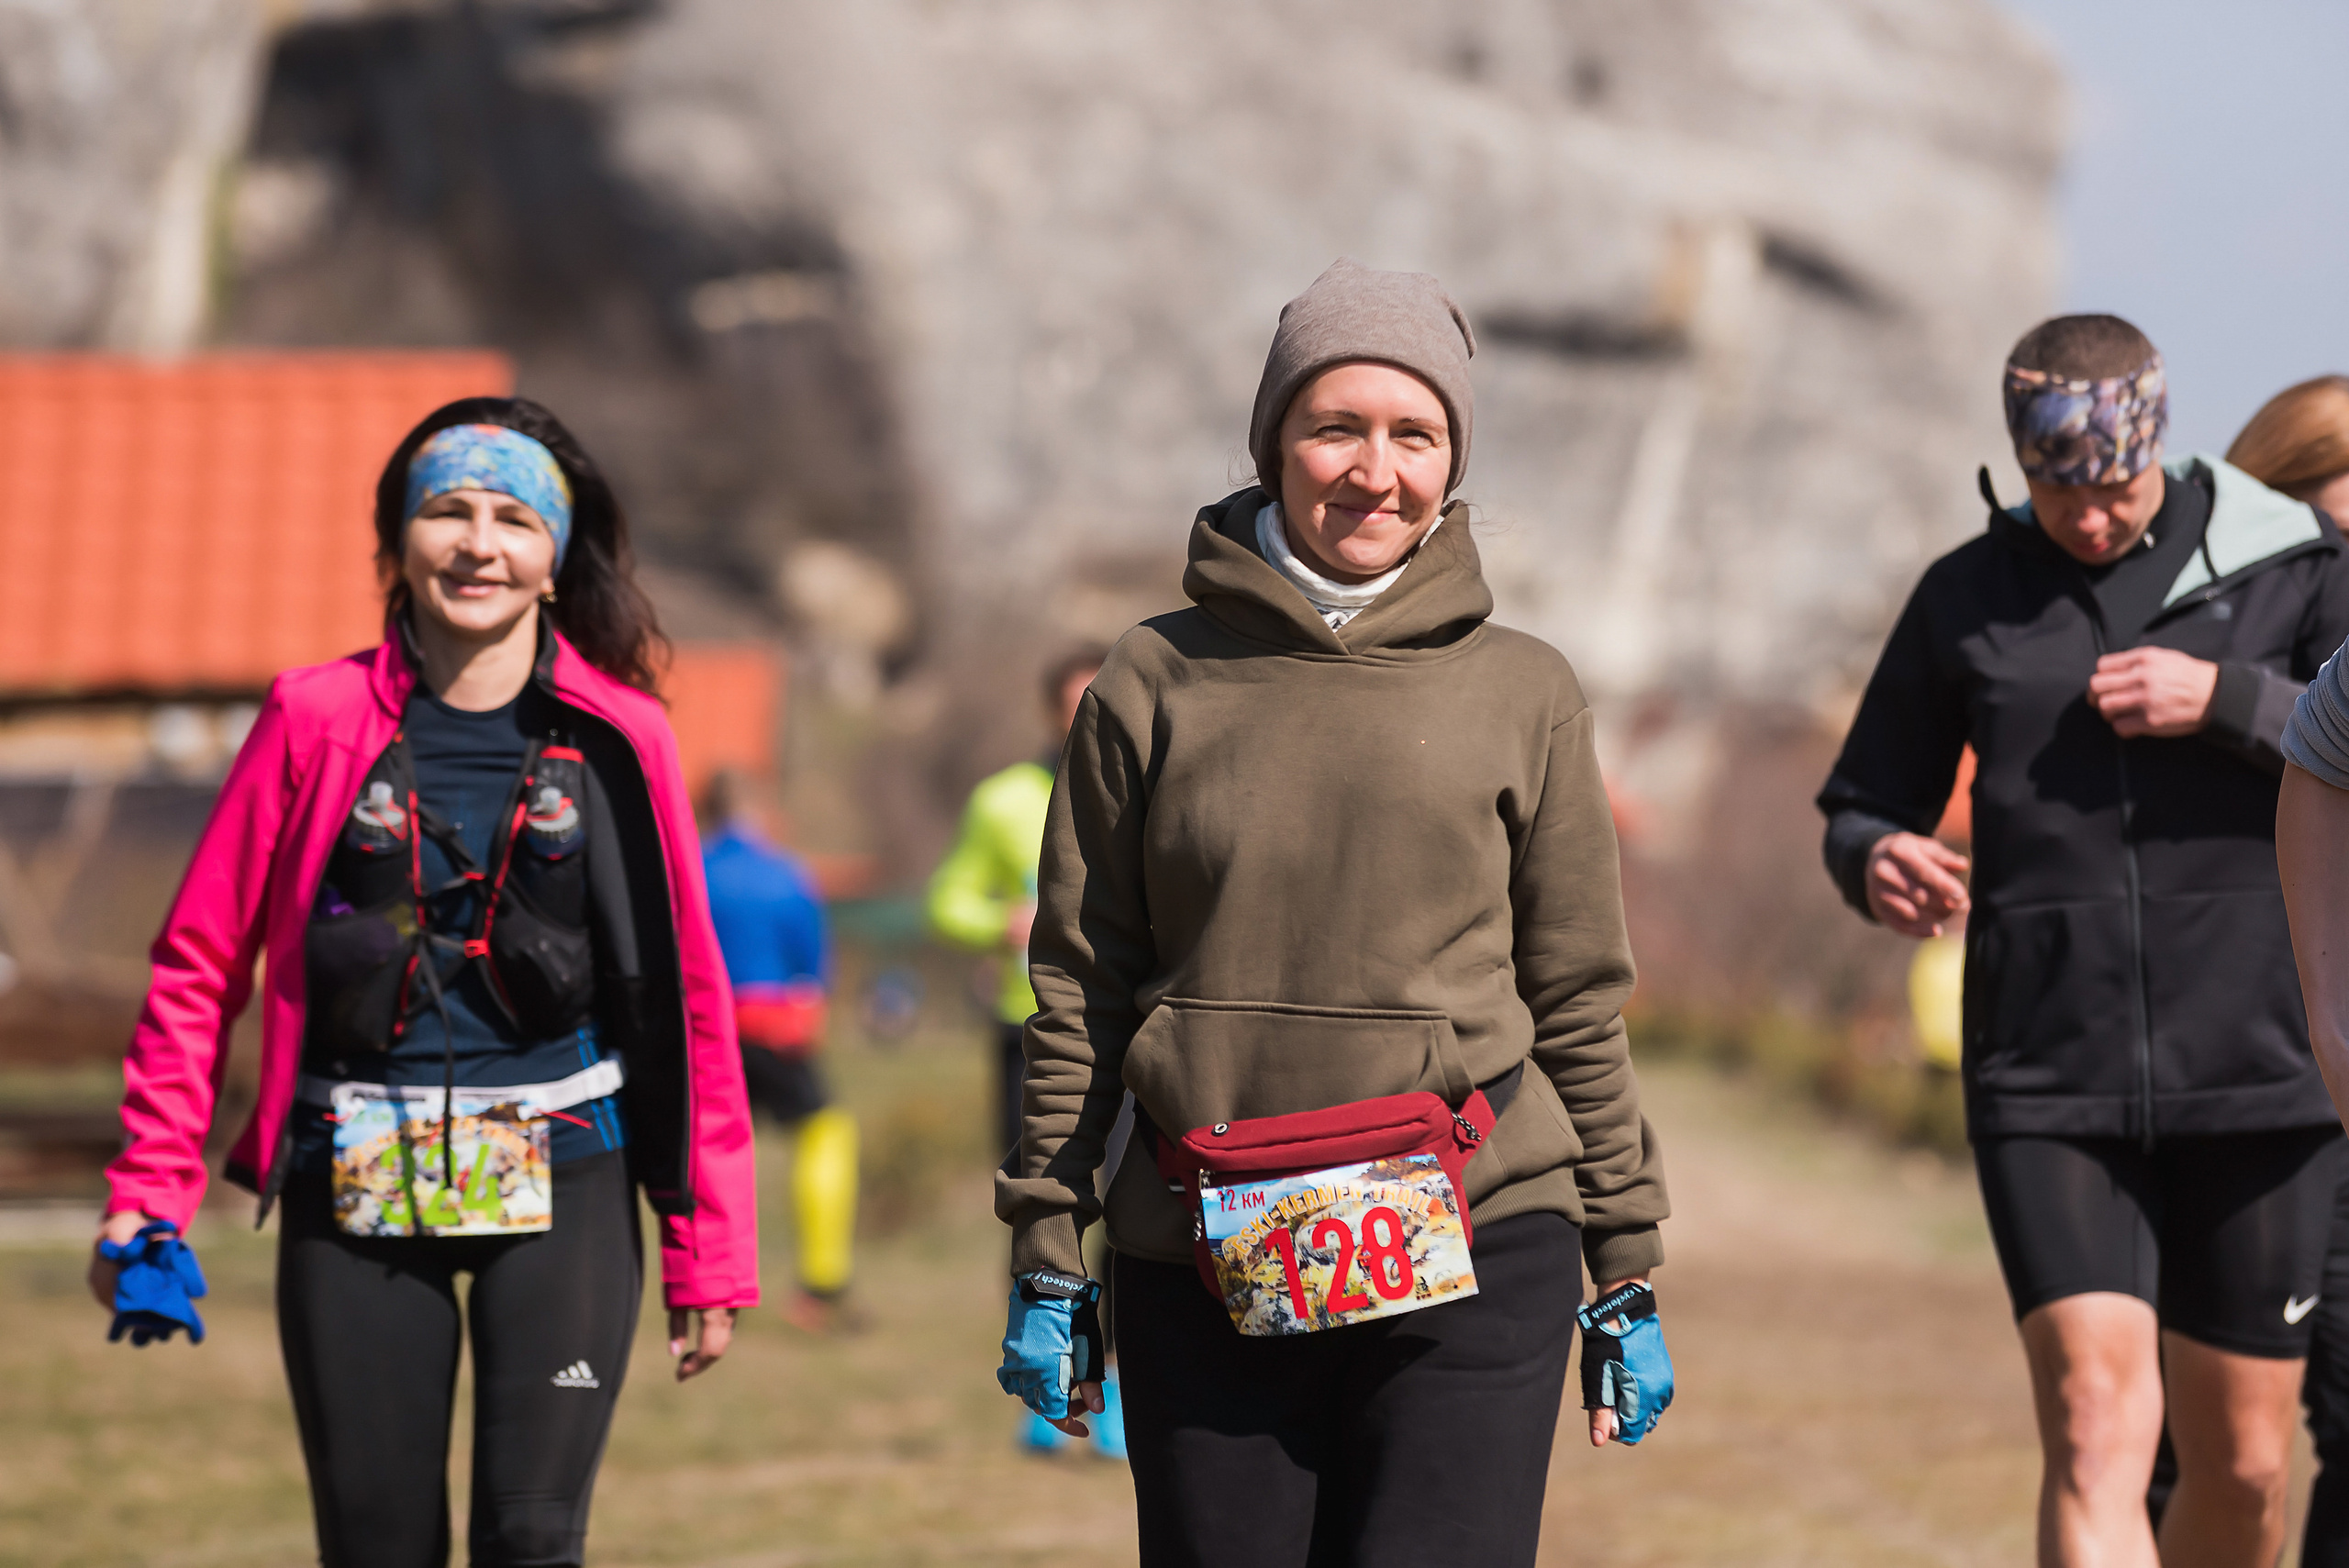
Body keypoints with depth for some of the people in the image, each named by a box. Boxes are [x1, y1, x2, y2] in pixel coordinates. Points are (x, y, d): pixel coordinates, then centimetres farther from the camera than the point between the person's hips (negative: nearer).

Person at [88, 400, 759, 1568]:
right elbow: (200, 961, 5)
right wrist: (148, 1193, -2)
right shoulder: (316, 721, 2)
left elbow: (686, 991, 7)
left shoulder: (618, 738, 3)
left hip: (555, 1178, 0)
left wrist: (708, 1247, 5)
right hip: (357, 1188, 1)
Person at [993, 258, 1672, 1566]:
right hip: (1206, 1274, 1)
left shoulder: (1523, 695, 7)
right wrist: (1046, 1265, 4)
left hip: (1470, 1270, -1)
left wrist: (1629, 1276, 9)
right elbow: (1080, 991, 8)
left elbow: (1581, 1004, 9)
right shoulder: (1157, 686, 6)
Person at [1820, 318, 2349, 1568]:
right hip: (2048, 1090, 0)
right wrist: (1874, 861, -8)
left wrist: (2228, 702, -16)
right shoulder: (1965, 599, 8)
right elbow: (1864, 803, 15)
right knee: (2097, 1427, -16)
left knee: (2240, 1465, 8)